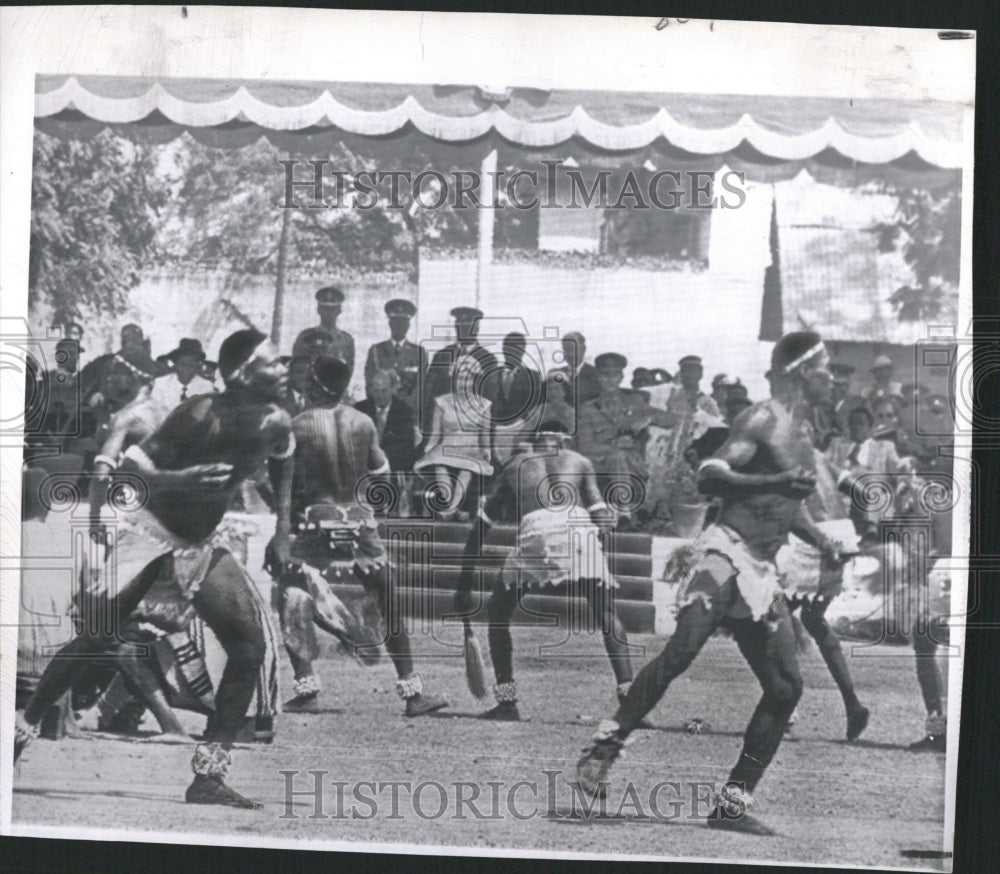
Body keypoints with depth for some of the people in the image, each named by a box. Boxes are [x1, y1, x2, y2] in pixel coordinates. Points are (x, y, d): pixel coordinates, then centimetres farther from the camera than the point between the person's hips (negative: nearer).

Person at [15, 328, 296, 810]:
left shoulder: (275, 424, -8)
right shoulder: (201, 415, -24)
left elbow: (282, 463, 17)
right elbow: (128, 466, -23)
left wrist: (283, 526, 12)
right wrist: (177, 480, -42)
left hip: (200, 545, 5)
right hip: (150, 531, -5)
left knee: (249, 647, -9)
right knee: (95, 639, -9)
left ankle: (208, 777, -4)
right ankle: (22, 729, 13)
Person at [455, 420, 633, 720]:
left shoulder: (515, 467, 31)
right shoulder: (579, 462, 28)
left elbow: (480, 528, 30)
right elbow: (603, 519, 15)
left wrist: (464, 586, 33)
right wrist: (611, 519, 39)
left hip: (535, 538, 0)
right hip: (581, 536, 0)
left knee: (498, 615, 20)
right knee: (607, 619, 15)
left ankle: (506, 702, 13)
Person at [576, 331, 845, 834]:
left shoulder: (801, 431, 23)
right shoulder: (764, 419, -4)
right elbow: (709, 475, -15)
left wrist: (821, 542, 21)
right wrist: (775, 481, -22)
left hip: (761, 570, 9)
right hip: (727, 552, -9)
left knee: (786, 687, 2)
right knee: (682, 650, -24)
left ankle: (733, 802, 6)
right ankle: (602, 750, -17)